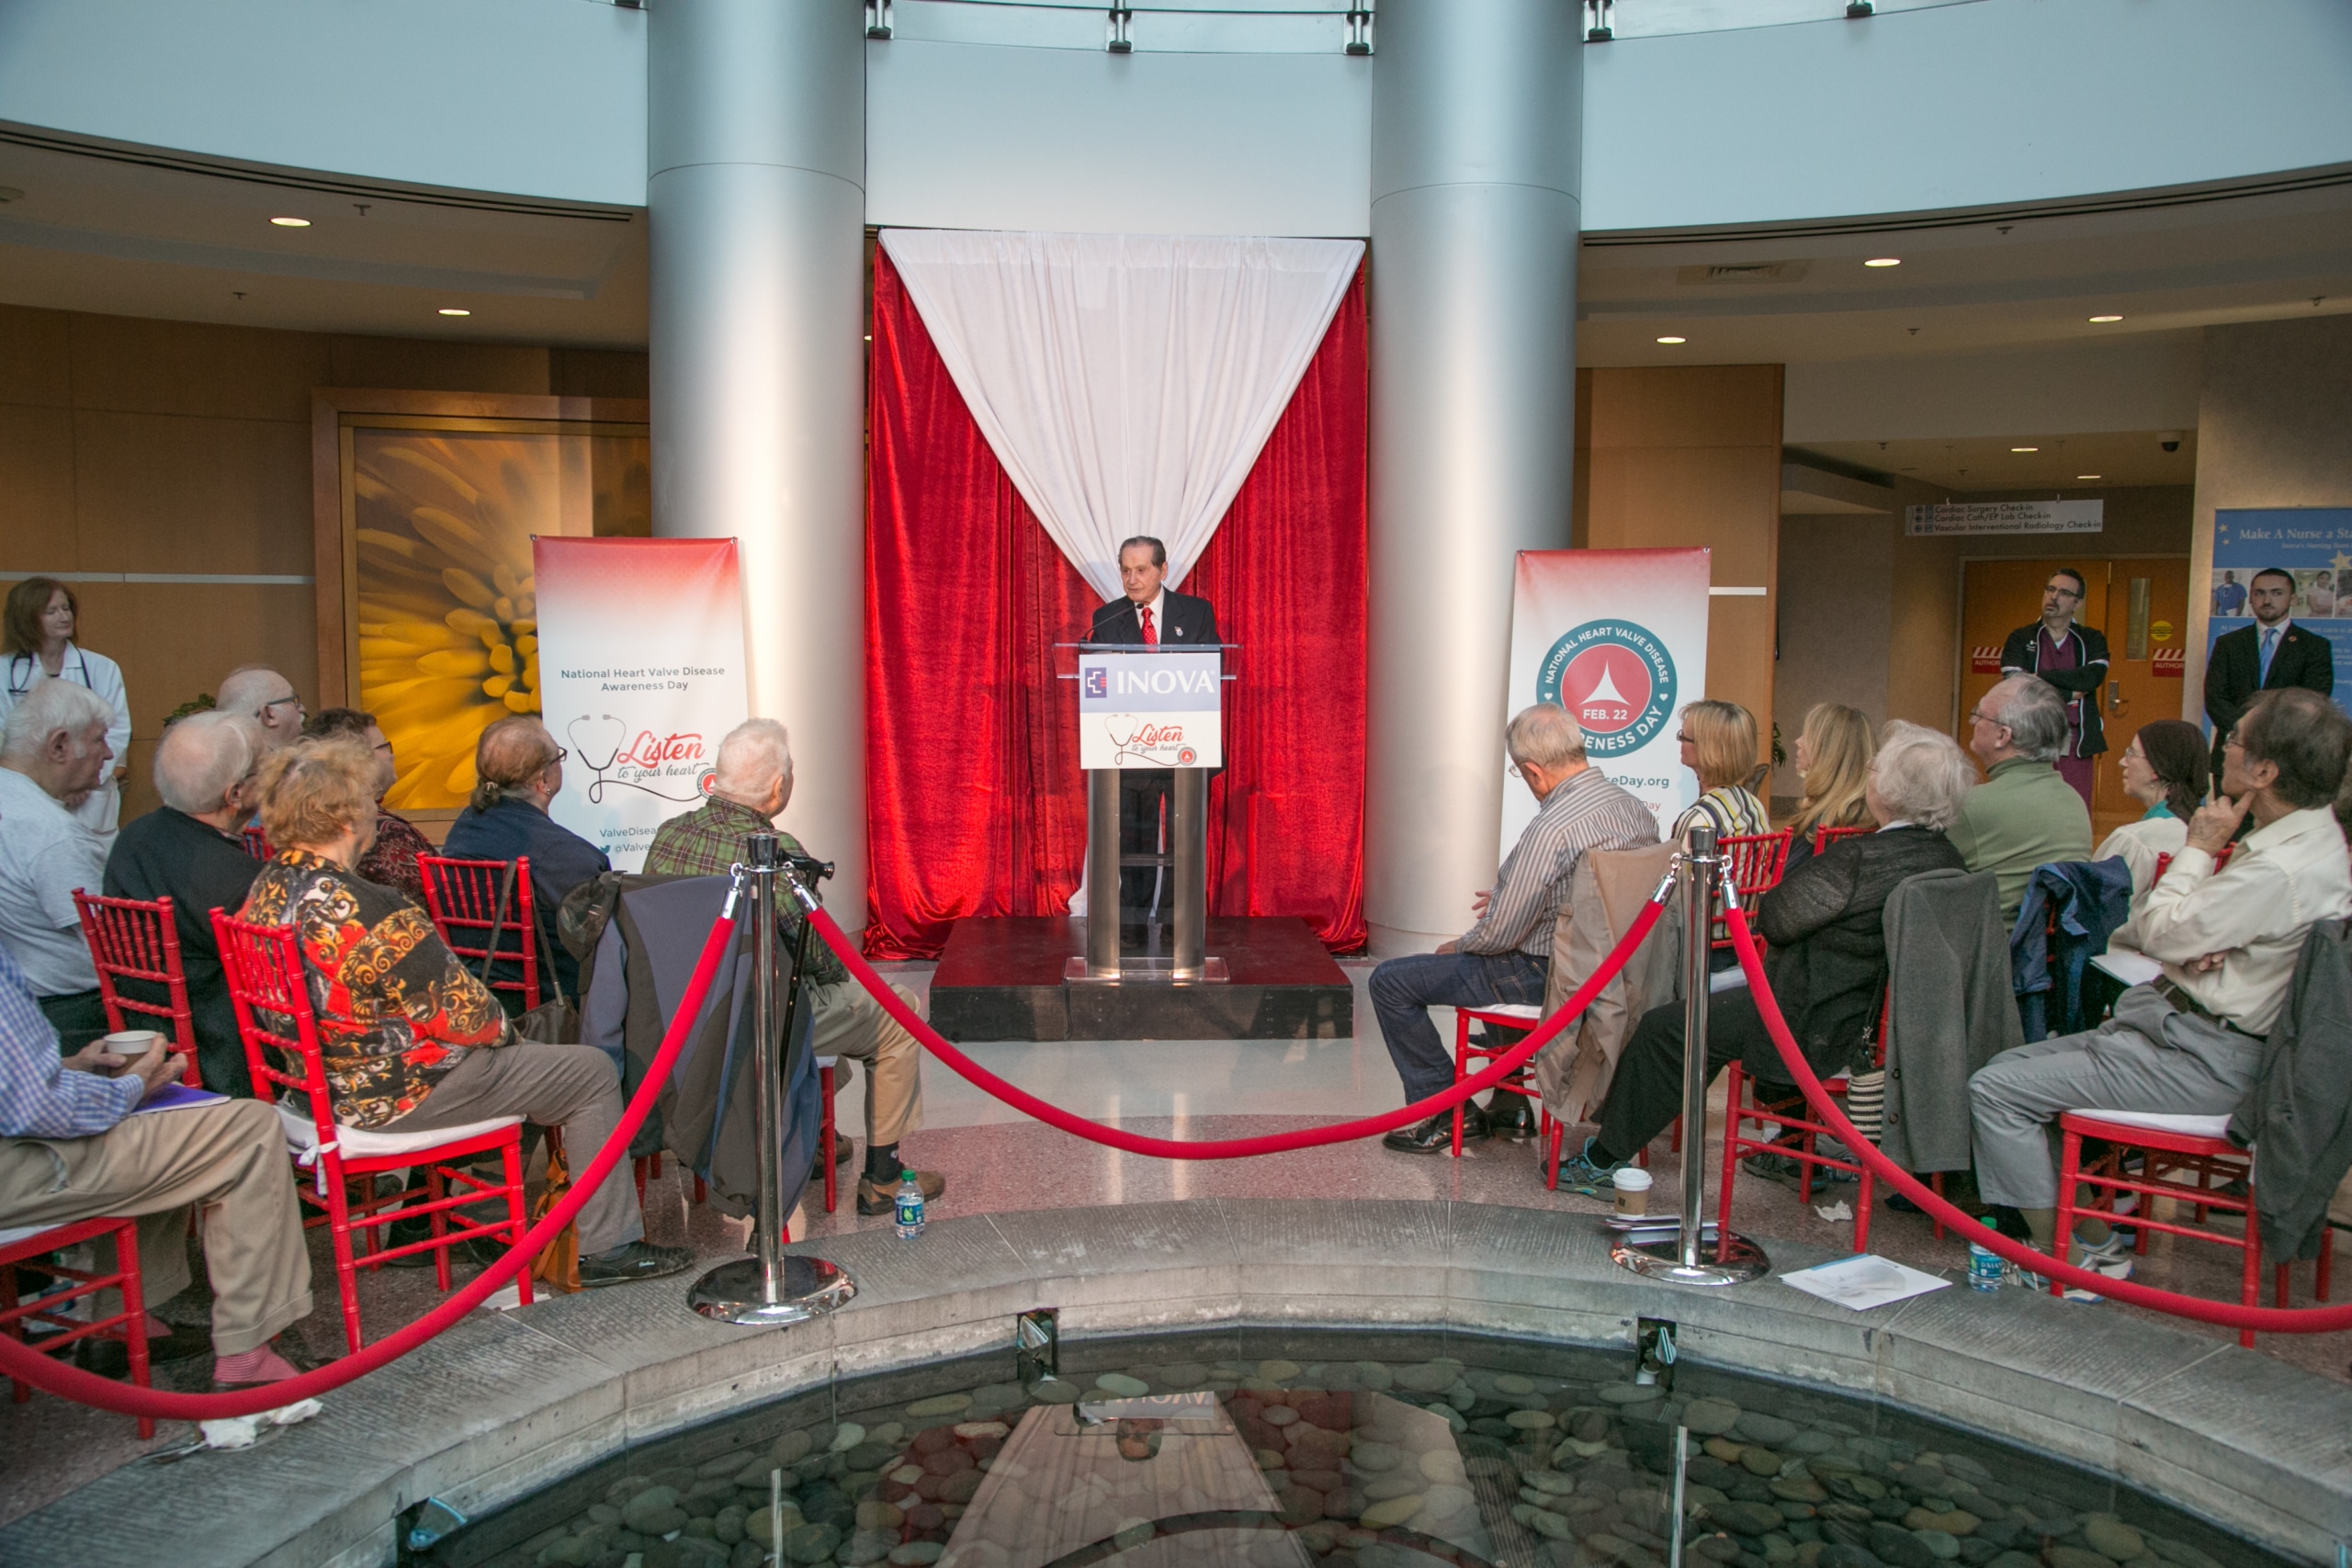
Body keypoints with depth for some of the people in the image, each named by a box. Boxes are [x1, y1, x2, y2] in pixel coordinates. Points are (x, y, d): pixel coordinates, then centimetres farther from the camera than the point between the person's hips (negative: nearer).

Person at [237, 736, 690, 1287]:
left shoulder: (264, 892, 0)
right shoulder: (362, 911, -28)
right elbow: (463, 1013, -21)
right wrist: (502, 1029, 1)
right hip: (395, 1096, -10)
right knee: (591, 1072, 1)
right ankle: (607, 1246, 7)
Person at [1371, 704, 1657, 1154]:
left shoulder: (1552, 829, -27)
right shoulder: (1637, 810, 0)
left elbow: (1501, 934, -21)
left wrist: (1458, 946, 0)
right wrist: (1506, 898, 20)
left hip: (1549, 978, -9)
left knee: (1390, 982, -1)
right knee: (1506, 965, 40)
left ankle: (1447, 1112, 6)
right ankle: (1508, 1104, 37)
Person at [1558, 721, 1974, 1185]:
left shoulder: (1859, 859, -27)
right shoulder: (1947, 859, -1)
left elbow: (1774, 920, -18)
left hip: (1820, 1030, -9)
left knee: (1663, 1029, 3)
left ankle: (1607, 1157, 15)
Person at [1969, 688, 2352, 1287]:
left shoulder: (2286, 871, -26)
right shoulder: (2299, 839, 8)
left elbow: (2159, 933, -18)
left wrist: (2198, 848, -7)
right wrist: (2196, 946, -9)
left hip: (2202, 1061, -11)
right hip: (2178, 1024, 11)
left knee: (1995, 1092, -14)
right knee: (2007, 1065, 11)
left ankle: (2074, 1255, -1)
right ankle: (2089, 1227, 12)